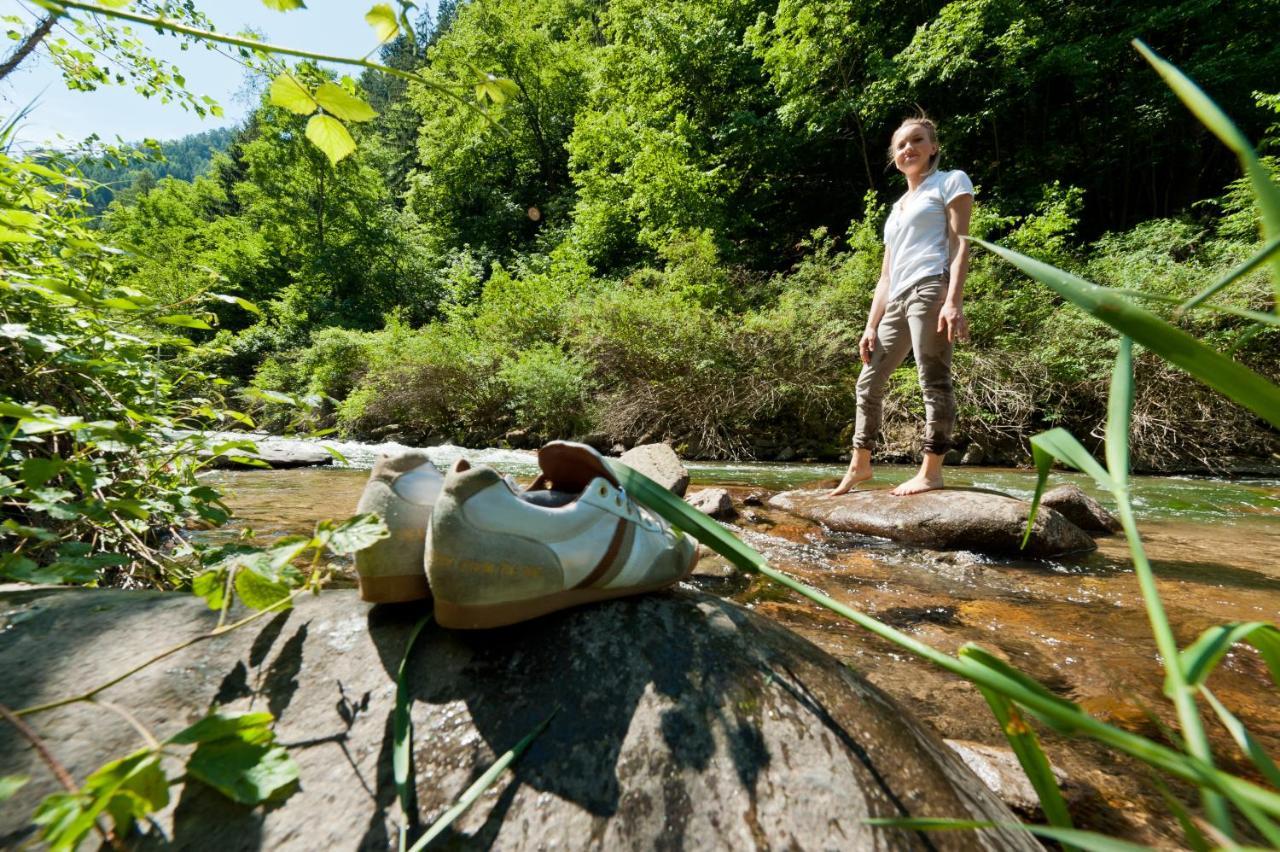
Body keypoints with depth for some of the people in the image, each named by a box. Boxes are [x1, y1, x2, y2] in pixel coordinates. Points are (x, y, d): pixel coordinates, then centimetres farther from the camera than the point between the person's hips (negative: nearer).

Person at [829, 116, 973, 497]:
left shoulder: (950, 181, 13)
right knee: (869, 382, 5)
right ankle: (860, 464, 14)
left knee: (933, 380, -12)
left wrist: (954, 300, -18)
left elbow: (959, 241, -2)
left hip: (930, 289, -7)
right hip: (896, 301, 7)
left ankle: (931, 470, -8)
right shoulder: (897, 208, 29)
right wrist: (871, 326, 12)